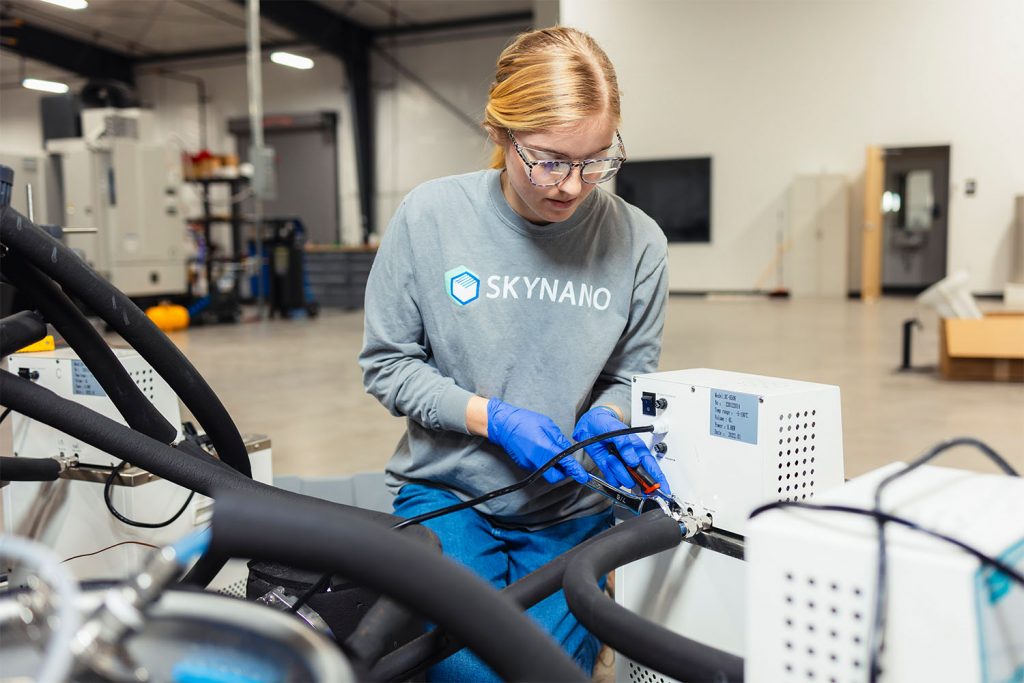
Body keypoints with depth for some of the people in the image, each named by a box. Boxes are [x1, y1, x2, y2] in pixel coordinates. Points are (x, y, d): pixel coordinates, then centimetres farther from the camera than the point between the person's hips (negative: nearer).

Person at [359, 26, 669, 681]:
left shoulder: (636, 241, -9)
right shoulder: (430, 216, -12)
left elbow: (631, 376, 6)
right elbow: (388, 363, -5)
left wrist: (602, 420, -17)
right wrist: (493, 418, -18)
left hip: (571, 514, 2)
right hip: (445, 495, -1)